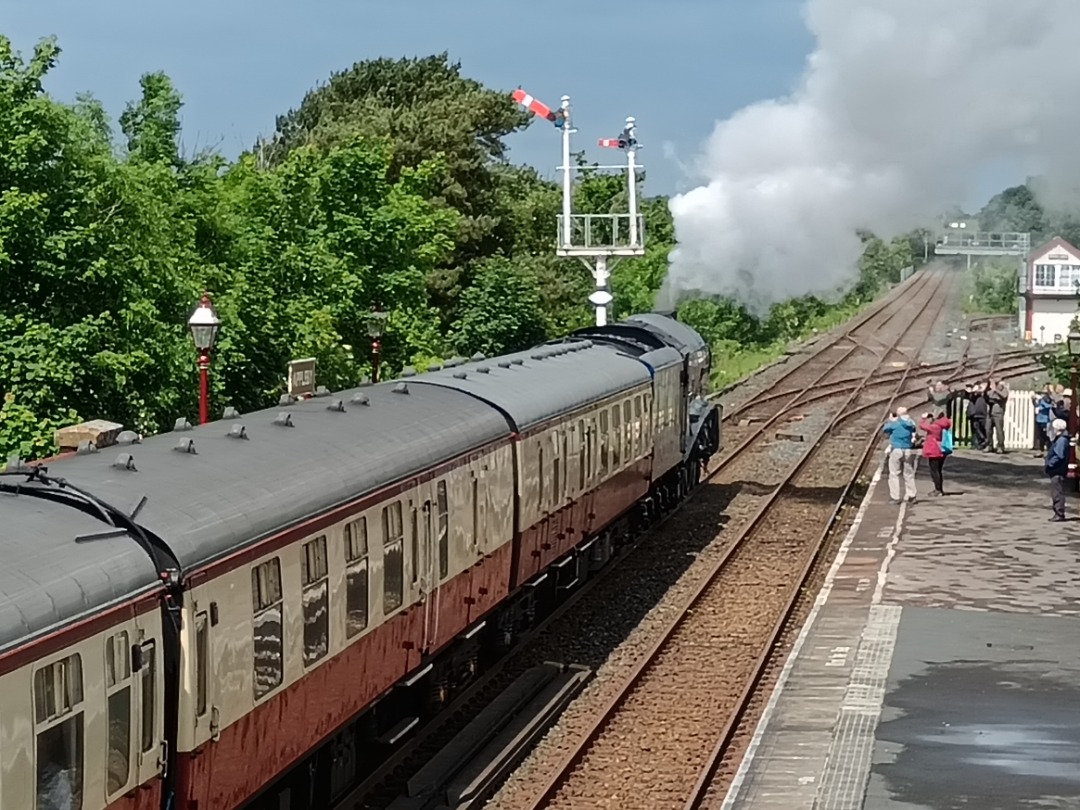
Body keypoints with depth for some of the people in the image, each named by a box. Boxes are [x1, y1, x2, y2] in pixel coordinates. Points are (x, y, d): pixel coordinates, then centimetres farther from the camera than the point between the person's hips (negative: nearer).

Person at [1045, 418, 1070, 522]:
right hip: (1055, 472, 11)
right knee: (1055, 493, 16)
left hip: (1058, 472, -11)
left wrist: (1050, 463, -19)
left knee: (1058, 493, -8)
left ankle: (1060, 514, -5)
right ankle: (1058, 513, 22)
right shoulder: (1058, 440, 15)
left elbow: (1059, 456, -25)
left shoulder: (1062, 440, -18)